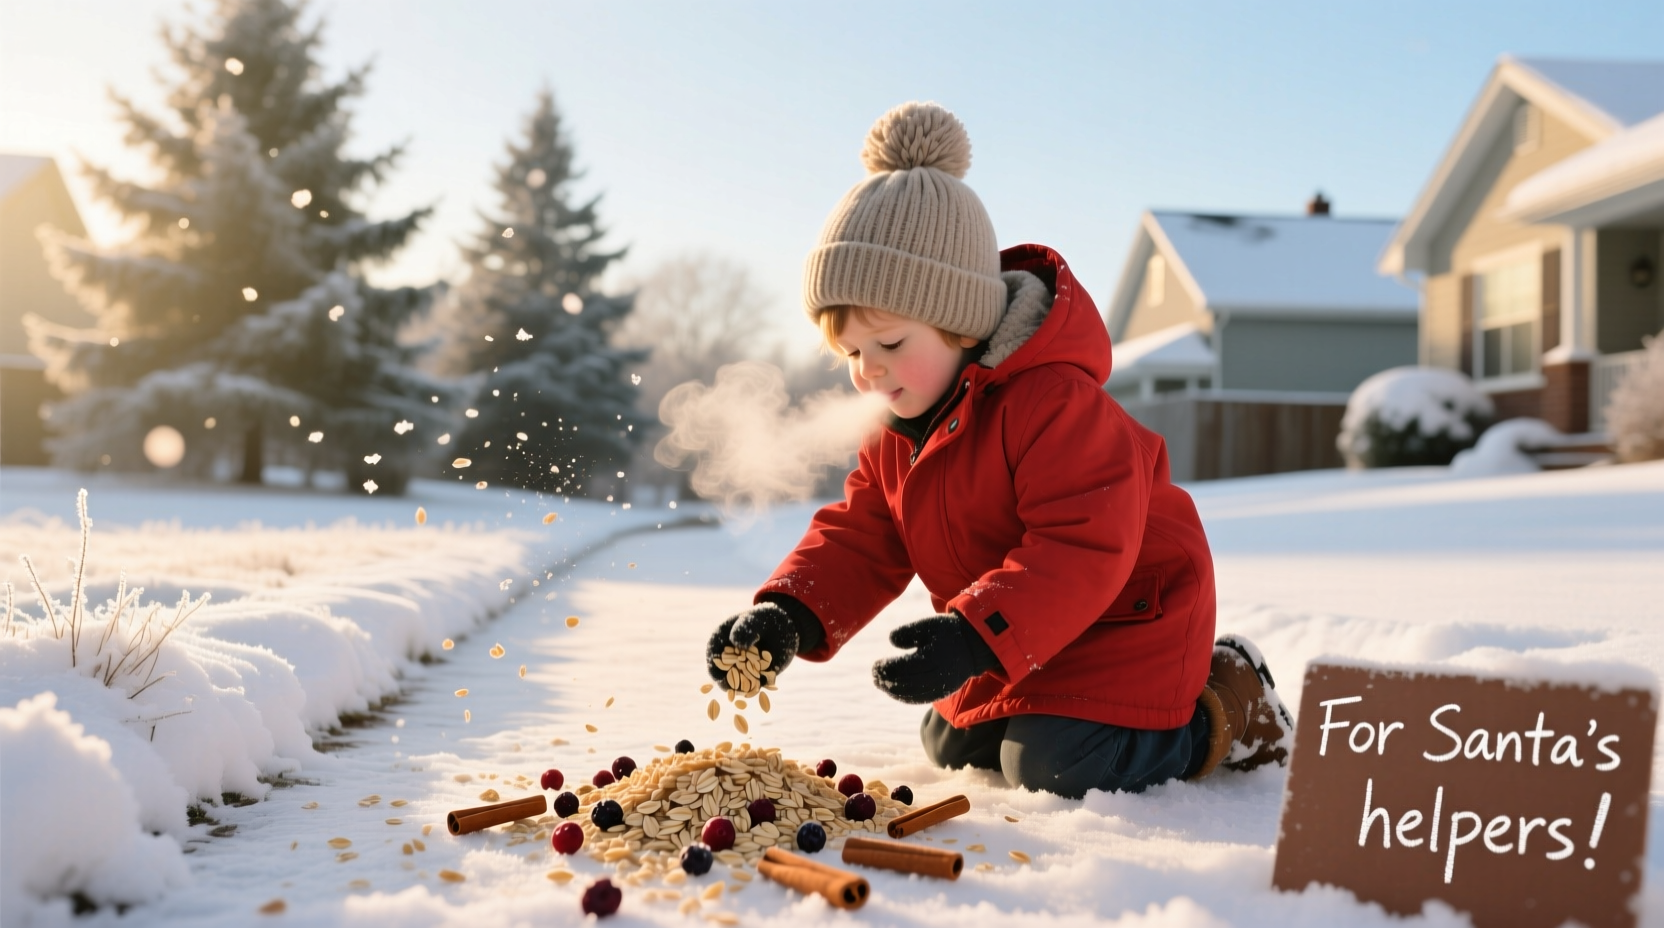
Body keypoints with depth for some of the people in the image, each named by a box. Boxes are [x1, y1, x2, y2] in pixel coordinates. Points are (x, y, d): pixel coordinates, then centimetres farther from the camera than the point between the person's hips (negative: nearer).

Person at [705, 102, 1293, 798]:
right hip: (1013, 640, 9)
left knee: (1056, 767, -20)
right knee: (951, 746, 18)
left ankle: (1226, 715, 5)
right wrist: (787, 615, -21)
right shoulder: (899, 425, -3)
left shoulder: (1053, 399, -31)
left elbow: (1084, 548, -37)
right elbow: (859, 539, -2)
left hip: (1121, 617, -9)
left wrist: (976, 637, -47)